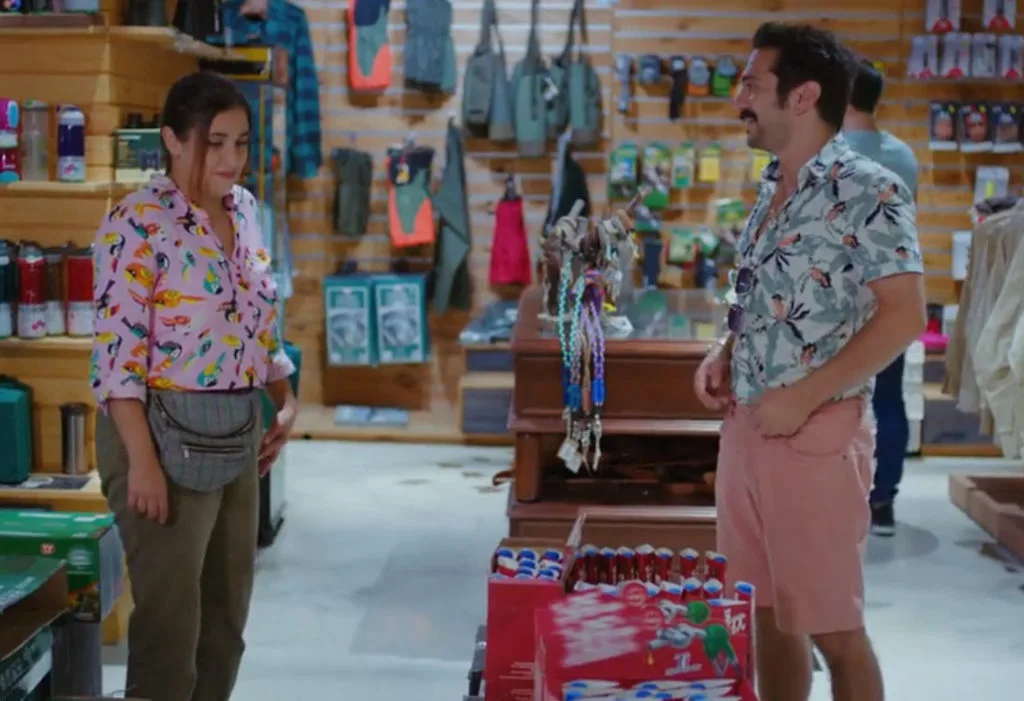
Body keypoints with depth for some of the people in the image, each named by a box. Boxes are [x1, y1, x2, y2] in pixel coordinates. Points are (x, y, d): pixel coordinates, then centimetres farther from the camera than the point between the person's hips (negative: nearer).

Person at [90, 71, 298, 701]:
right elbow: (117, 354, -17)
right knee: (170, 620, -1)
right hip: (167, 433, -8)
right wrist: (142, 460, -21)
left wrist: (285, 400, 12)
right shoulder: (139, 223, -13)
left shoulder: (245, 210, 10)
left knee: (227, 616, 14)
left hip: (238, 432, 8)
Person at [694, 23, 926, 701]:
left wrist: (804, 396, -20)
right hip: (746, 427, 8)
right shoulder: (772, 190, 12)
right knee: (767, 612, 16)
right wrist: (723, 354, 4)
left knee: (833, 627, 3)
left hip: (816, 432, -8)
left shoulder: (869, 191, -12)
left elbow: (903, 316, -18)